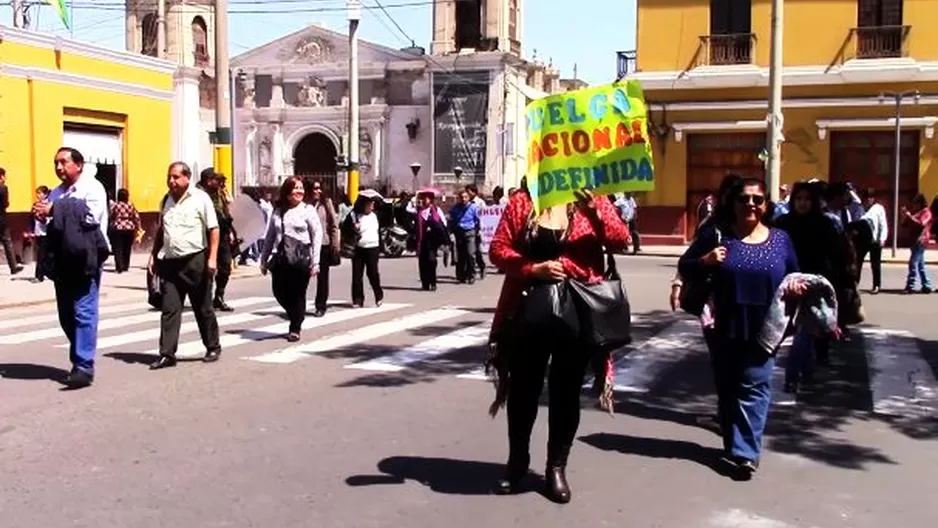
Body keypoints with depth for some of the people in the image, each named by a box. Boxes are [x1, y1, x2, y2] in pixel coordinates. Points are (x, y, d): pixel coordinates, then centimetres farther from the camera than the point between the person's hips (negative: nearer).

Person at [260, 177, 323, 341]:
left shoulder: (308, 210, 0)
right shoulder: (278, 211, 11)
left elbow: (317, 235, -3)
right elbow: (270, 236, 15)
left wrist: (315, 261, -9)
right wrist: (264, 259, 14)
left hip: (301, 258, -4)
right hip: (280, 258, 4)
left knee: (297, 295, 2)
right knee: (279, 292, 5)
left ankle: (295, 328, 17)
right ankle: (295, 318, 30)